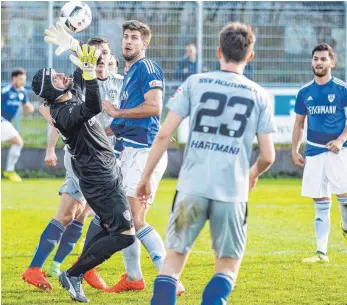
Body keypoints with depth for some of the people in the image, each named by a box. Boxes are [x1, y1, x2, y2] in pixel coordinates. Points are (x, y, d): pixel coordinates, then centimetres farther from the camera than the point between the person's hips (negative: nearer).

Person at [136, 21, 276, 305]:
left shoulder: (194, 83, 5)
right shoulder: (260, 96, 6)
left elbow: (164, 135, 0)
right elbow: (268, 156, 5)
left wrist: (146, 177, 9)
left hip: (192, 187, 0)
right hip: (233, 192, 0)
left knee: (174, 259, 10)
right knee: (227, 267, 12)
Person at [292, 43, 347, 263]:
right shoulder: (305, 92, 10)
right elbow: (299, 123, 18)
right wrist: (295, 150, 9)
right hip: (313, 152, 3)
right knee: (321, 203, 3)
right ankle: (322, 252, 5)